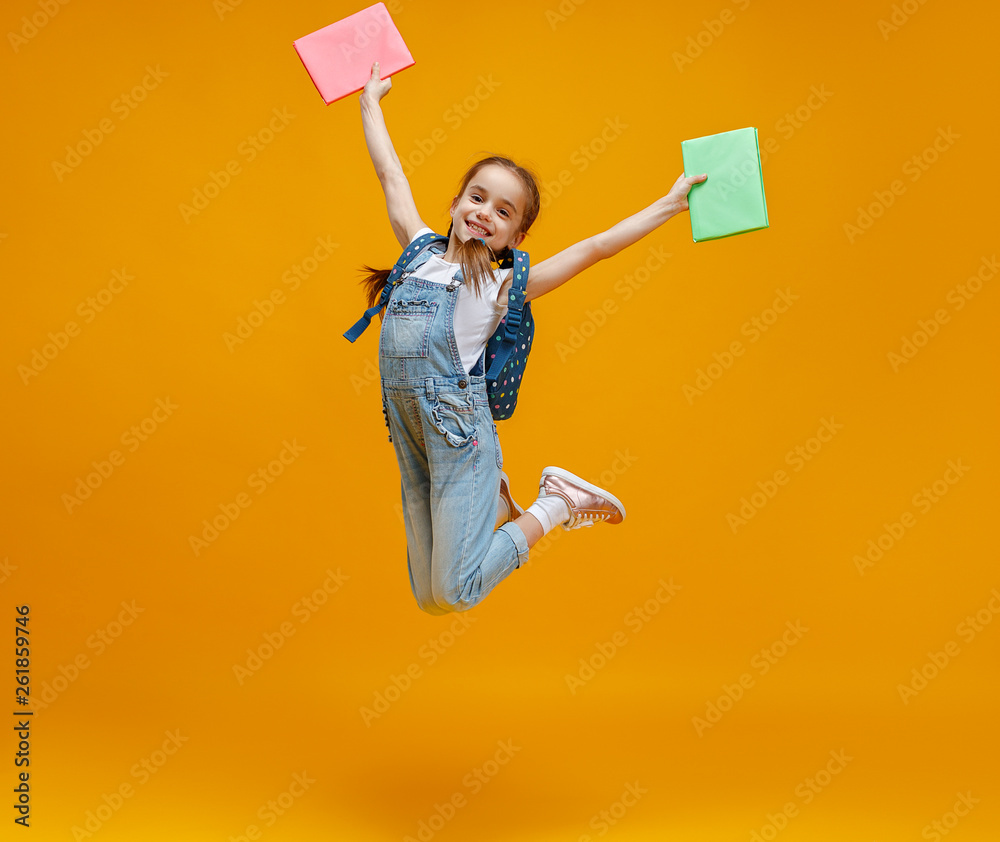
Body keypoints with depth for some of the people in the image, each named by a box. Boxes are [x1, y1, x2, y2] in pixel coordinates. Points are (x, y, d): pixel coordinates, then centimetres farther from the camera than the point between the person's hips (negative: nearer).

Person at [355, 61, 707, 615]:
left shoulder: (503, 287, -3)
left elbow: (596, 247, -3)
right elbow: (392, 178, 19)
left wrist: (671, 204, -3)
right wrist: (370, 102, 28)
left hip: (461, 432, -5)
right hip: (410, 438, 5)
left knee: (454, 594, -8)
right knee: (429, 598, 8)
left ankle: (556, 502, 10)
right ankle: (495, 503, 29)